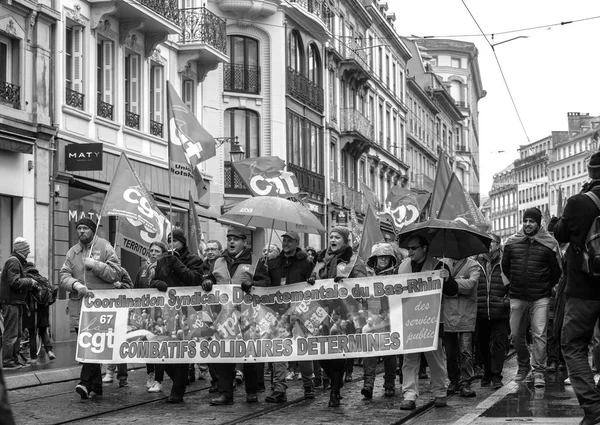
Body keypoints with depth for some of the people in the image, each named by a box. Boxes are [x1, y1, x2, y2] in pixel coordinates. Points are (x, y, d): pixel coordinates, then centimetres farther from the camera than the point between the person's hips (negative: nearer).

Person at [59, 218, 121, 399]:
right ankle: (96, 385, 16)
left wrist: (95, 265, -15)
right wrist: (75, 284, -17)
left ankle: (86, 382, -20)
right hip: (78, 305, 5)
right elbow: (63, 276, 4)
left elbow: (115, 273, -3)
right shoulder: (72, 252, 14)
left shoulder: (105, 247, 3)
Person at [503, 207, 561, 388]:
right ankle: (523, 365, 29)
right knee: (516, 335, 9)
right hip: (517, 297, 3)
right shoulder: (512, 242, 5)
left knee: (539, 334, -9)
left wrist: (546, 287, 10)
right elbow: (505, 266, 19)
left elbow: (556, 270, 6)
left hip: (540, 298, -3)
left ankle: (539, 371, -3)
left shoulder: (549, 243, -3)